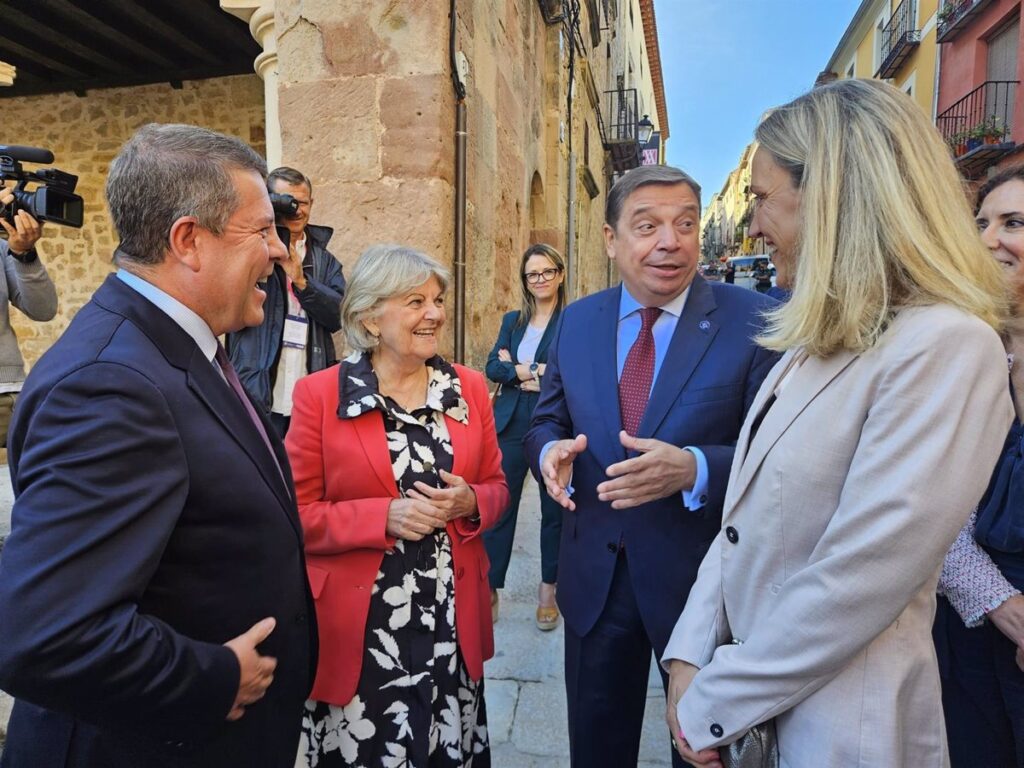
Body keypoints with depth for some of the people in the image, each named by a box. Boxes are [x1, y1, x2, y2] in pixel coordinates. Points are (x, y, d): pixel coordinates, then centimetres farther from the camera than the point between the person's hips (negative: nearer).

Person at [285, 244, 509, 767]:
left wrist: (469, 503, -13)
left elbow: (495, 486, 9)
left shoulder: (469, 388, 1)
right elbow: (296, 516, -7)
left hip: (452, 621, 3)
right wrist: (384, 516, -20)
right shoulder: (319, 395, -9)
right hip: (358, 628, -3)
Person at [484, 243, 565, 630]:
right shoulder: (512, 320, 11)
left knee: (554, 510, 11)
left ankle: (548, 590, 29)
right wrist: (531, 372, -15)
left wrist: (516, 369, -11)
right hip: (511, 427, 3)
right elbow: (492, 366, 1)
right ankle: (489, 588, 18)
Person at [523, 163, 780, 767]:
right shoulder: (577, 320, 0)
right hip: (594, 575, 4)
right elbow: (547, 420, 8)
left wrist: (694, 470, -32)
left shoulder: (755, 321, -13)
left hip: (703, 577, -3)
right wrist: (551, 449, -15)